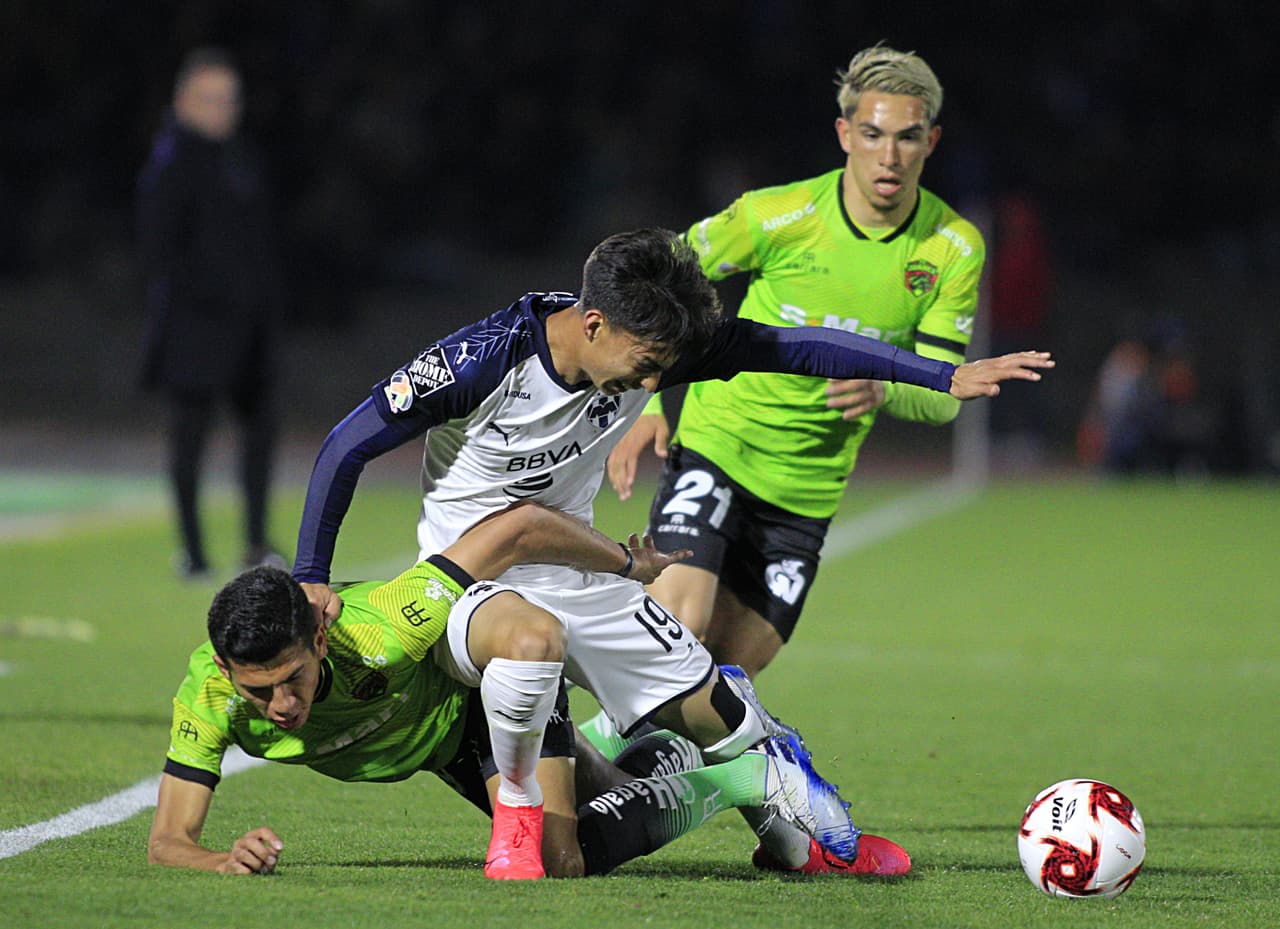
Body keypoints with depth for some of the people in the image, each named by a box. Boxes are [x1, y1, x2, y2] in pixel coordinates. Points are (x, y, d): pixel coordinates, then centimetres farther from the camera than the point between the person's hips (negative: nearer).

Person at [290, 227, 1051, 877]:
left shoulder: (651, 348, -12)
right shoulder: (482, 361, -27)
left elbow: (793, 348, -9)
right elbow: (347, 447, -16)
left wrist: (947, 378, -13)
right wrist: (310, 578, -14)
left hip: (574, 570, 5)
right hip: (469, 576, -5)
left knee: (709, 707, 5)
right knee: (533, 638, -40)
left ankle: (807, 837, 35)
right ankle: (516, 813, -15)